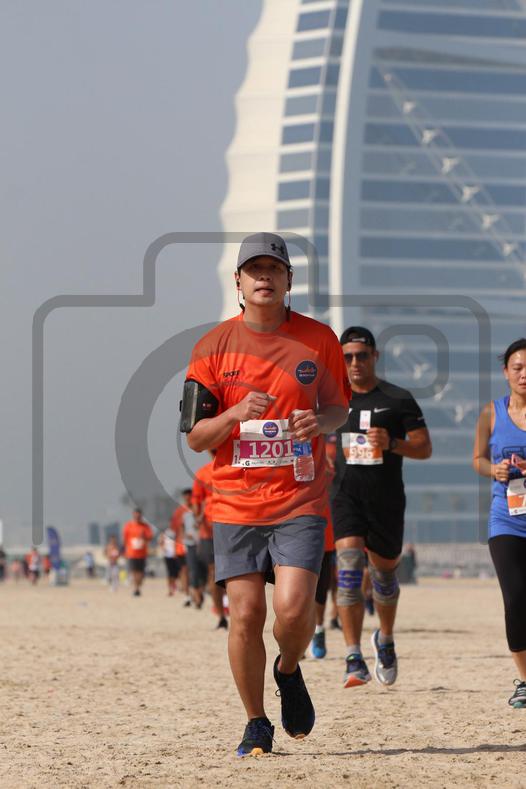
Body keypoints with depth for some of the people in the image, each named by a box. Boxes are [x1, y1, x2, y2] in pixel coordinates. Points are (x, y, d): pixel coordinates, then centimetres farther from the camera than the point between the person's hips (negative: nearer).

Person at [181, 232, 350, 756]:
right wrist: (237, 413, -17)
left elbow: (338, 408, 15)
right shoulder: (213, 347, 2)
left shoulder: (319, 340, 3)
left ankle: (289, 671, 20)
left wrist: (320, 423, -9)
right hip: (235, 501, 1)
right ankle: (256, 724, 15)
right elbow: (195, 438, 3)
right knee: (245, 614, -3)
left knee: (293, 609, -14)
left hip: (300, 499, 0)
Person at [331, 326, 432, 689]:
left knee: (384, 573, 14)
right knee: (349, 568, -18)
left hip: (386, 499, 0)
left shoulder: (399, 400, 0)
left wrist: (392, 444, -18)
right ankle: (354, 660, -22)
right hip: (346, 496, 0)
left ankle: (386, 640, 43)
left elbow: (425, 448, -1)